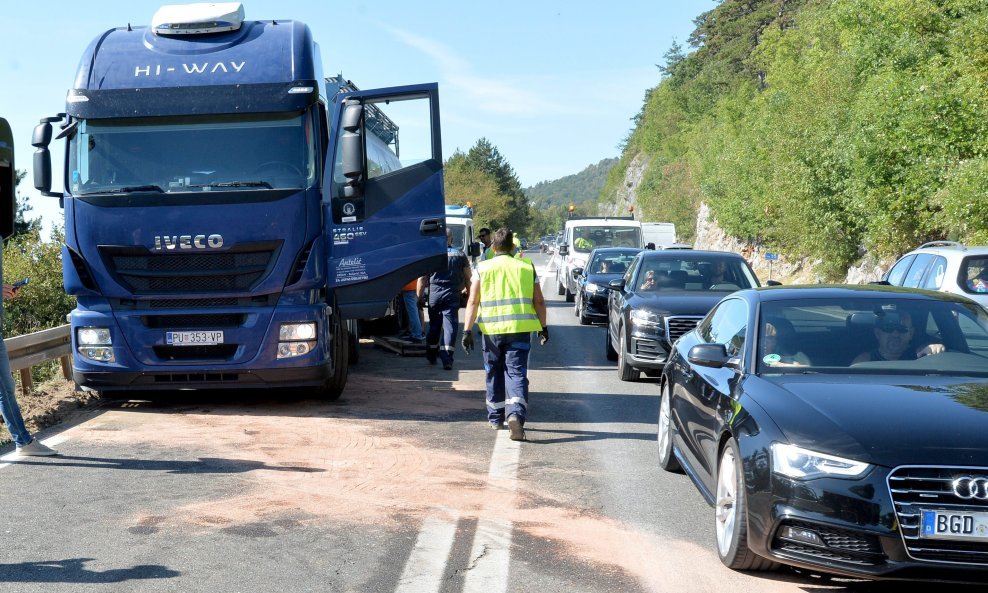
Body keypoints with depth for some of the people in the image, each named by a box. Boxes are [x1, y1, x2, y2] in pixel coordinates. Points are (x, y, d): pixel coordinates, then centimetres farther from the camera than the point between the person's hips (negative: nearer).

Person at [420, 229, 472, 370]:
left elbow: (422, 279, 0)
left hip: (434, 295, 1)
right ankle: (447, 359, -15)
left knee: (434, 325, 16)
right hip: (453, 295, -1)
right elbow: (468, 278, 7)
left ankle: (431, 356, 27)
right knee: (450, 326, -3)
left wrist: (419, 297, 5)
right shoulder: (460, 255, 4)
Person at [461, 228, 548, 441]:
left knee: (494, 373, 16)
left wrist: (467, 330, -3)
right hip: (520, 329, 0)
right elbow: (539, 301, 8)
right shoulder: (527, 268, 6)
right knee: (517, 373, -3)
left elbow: (473, 302, -3)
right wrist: (543, 327, 18)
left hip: (492, 328, 1)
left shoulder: (482, 268, 3)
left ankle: (495, 418, 27)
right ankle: (516, 414, -24)